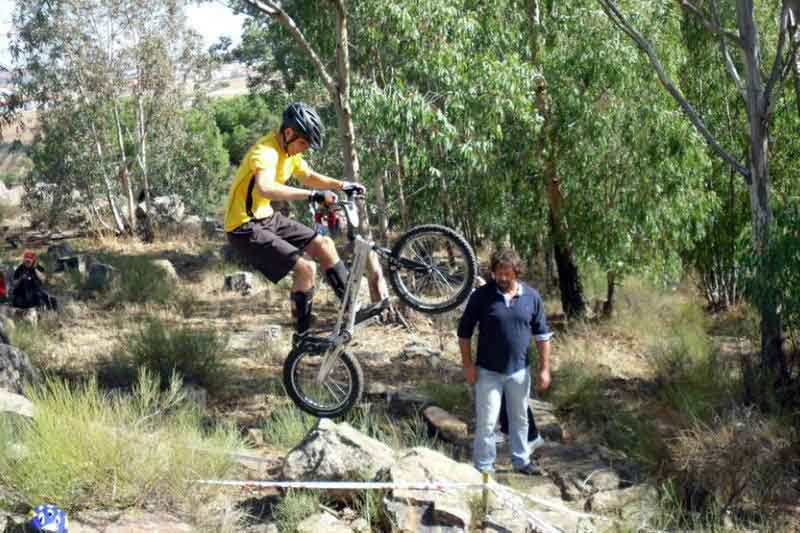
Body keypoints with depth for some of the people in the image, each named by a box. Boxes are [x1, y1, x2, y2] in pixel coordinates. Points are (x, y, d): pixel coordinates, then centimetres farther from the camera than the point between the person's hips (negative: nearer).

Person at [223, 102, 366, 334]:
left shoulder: (290, 150, 5)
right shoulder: (266, 152, -25)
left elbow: (309, 177, 21)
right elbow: (265, 188, -45)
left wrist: (343, 185, 6)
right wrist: (313, 195, -46)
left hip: (268, 219, 10)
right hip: (245, 229, -10)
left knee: (324, 244, 8)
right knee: (306, 267, -19)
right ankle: (303, 336, -5)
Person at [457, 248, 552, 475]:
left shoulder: (531, 296, -3)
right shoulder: (481, 295, -10)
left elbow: (542, 334, 4)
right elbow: (464, 331, -3)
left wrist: (544, 368, 1)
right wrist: (467, 364, -7)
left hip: (519, 371, 3)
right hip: (488, 371, -3)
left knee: (520, 419, 17)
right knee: (486, 422, 1)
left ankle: (521, 461, 33)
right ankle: (484, 468, 13)